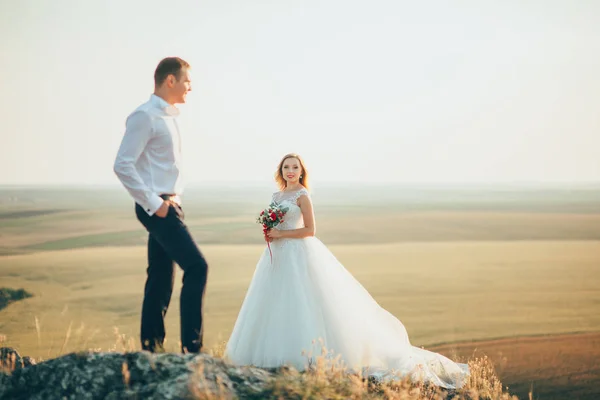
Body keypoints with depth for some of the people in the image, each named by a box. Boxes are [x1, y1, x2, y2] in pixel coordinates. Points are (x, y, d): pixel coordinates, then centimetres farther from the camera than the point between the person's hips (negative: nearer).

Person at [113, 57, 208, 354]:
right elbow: (123, 166, -19)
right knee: (196, 267, -14)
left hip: (169, 205, 9)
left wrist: (176, 197, 12)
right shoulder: (145, 116, -12)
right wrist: (154, 204, -18)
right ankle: (191, 348, -12)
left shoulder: (169, 116, 17)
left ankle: (151, 349, 15)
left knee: (160, 281, 10)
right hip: (157, 208, -9)